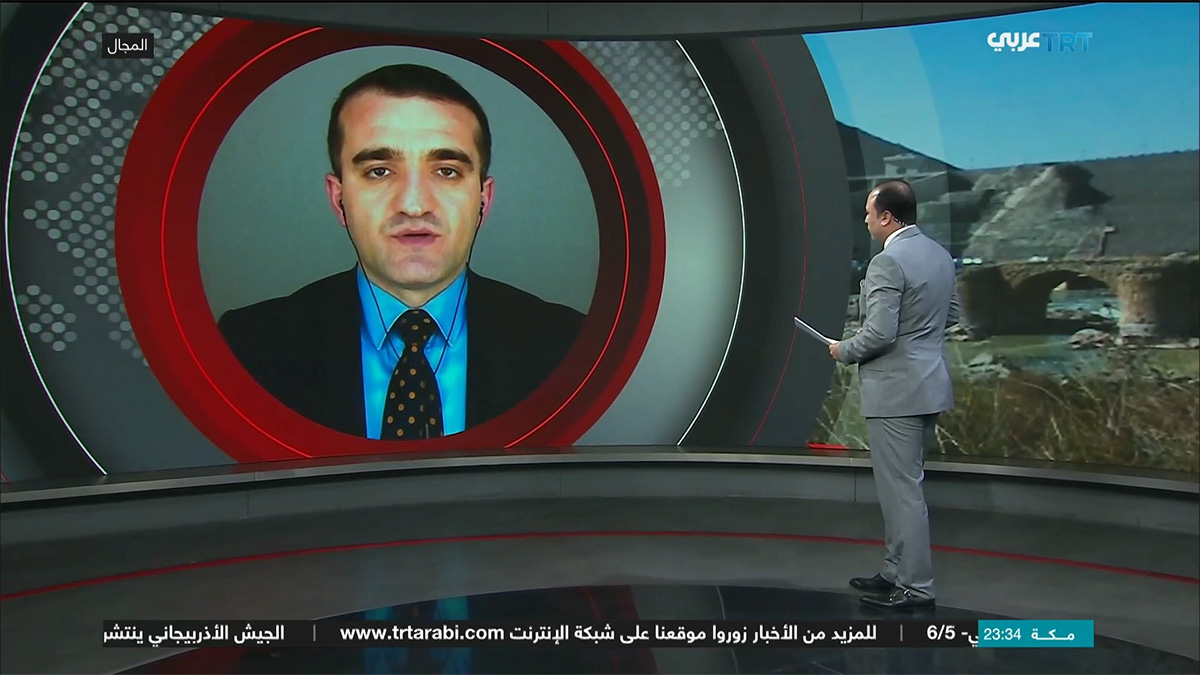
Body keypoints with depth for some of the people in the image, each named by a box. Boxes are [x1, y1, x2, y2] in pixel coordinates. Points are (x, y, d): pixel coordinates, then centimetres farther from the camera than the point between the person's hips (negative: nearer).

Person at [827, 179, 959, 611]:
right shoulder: (939, 254, 10)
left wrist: (844, 351, -6)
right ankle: (897, 572, 29)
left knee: (901, 489, -1)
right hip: (929, 384, 10)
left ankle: (915, 587, 8)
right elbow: (950, 315, 19)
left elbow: (879, 334, -23)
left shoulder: (887, 263, -19)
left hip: (896, 390, -10)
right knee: (902, 484, 19)